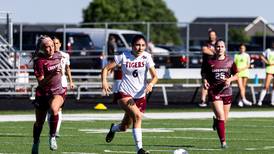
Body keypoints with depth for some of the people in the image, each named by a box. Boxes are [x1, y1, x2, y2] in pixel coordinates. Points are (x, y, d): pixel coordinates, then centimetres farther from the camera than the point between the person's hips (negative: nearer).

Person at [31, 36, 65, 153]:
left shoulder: (58, 56, 2)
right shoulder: (39, 62, -15)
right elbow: (41, 83, -20)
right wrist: (52, 75, -30)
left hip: (58, 92, 2)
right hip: (43, 94, -2)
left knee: (54, 109, -33)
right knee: (39, 122, 10)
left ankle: (52, 137, -14)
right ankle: (36, 143, 37)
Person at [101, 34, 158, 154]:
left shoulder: (146, 57, -4)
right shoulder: (124, 56, -6)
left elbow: (155, 76, -9)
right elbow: (106, 69, 0)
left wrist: (151, 84, -31)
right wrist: (104, 81, -17)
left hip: (140, 95, 3)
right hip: (125, 94, -3)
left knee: (124, 127, 9)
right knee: (137, 116, -30)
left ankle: (113, 128, 48)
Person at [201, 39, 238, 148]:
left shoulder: (230, 61, 3)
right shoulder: (209, 62, -1)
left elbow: (236, 75, 9)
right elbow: (204, 73, 10)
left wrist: (230, 79, -11)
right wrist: (205, 81, -10)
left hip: (226, 91, 3)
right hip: (214, 91, -3)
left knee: (225, 118, 11)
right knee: (221, 116, -15)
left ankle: (216, 122, 48)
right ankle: (223, 141, -13)